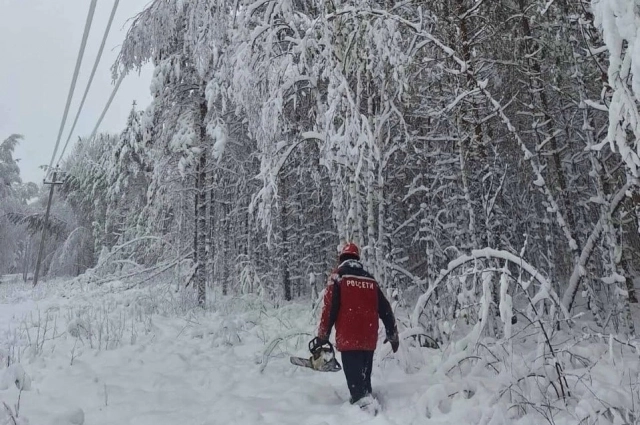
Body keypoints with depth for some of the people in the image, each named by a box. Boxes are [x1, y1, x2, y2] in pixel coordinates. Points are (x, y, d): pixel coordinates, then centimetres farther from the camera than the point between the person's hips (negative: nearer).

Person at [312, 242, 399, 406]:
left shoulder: (338, 276, -1)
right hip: (369, 339, 5)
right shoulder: (370, 279, 14)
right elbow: (385, 309, 15)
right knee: (364, 376, 18)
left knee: (354, 377, -4)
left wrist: (323, 336, -3)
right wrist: (393, 334, 23)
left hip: (349, 338, -5)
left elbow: (329, 308, -8)